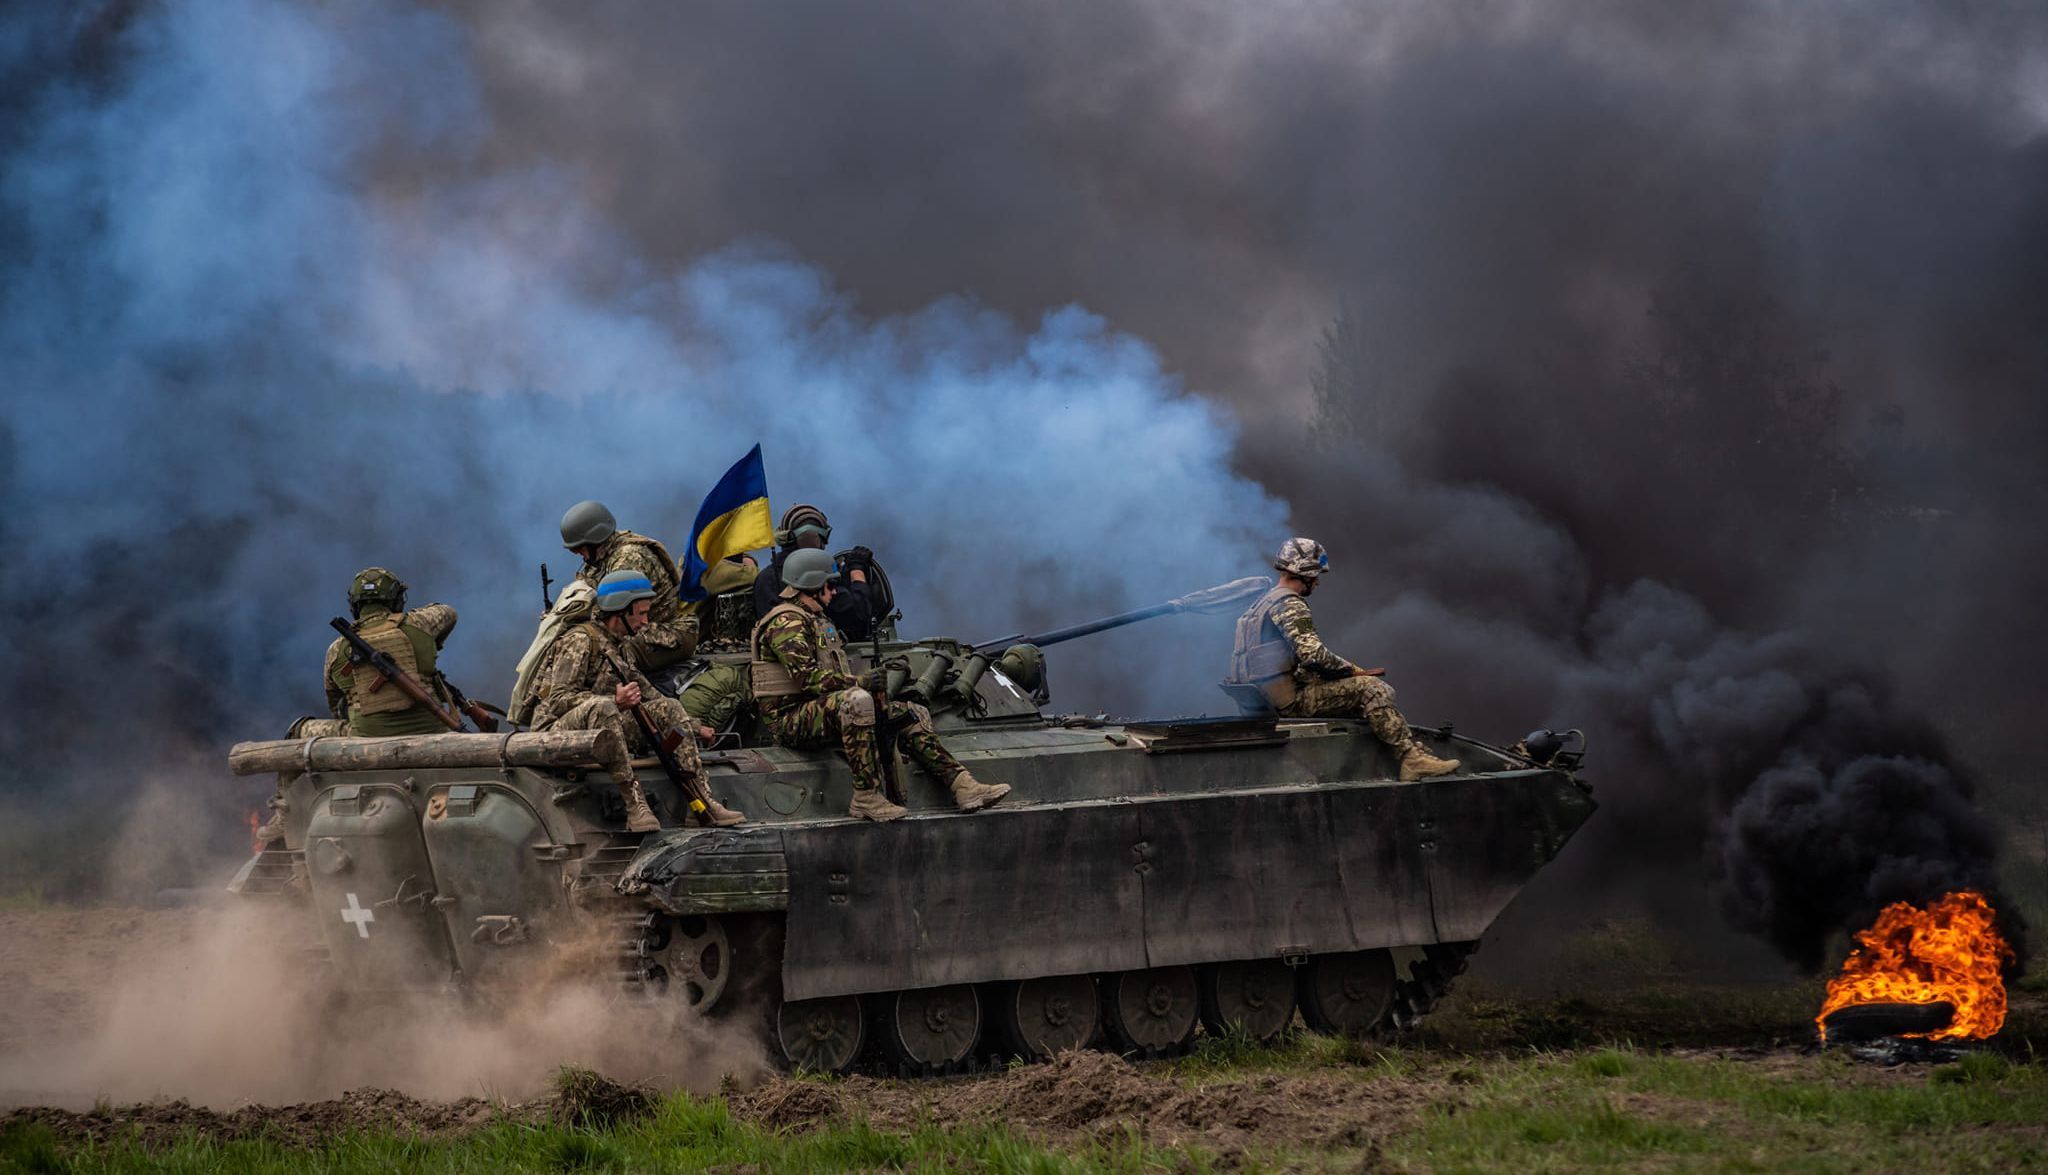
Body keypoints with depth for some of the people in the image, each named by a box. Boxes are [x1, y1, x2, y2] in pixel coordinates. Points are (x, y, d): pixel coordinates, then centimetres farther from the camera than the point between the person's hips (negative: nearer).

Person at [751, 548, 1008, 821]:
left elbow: (835, 675, 22)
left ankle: (963, 786, -5)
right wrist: (859, 683, -23)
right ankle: (866, 799, -36)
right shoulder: (786, 622, -11)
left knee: (911, 714, 4)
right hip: (791, 719, -10)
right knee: (857, 700, -38)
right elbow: (808, 678, -23)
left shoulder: (816, 621, 23)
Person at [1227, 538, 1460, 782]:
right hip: (1290, 699, -10)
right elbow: (1312, 654, -23)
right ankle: (1412, 758, -23)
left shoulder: (1266, 601, 22)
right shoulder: (1289, 604, -12)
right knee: (1371, 689, -17)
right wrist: (1351, 670, -8)